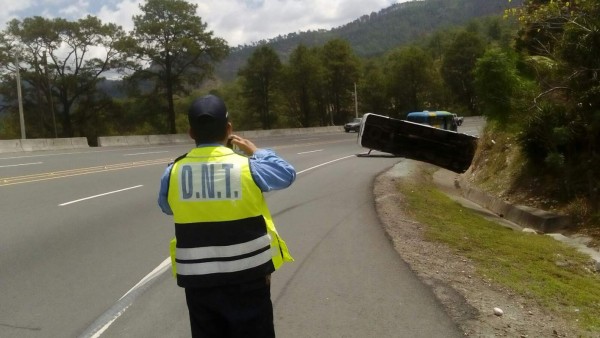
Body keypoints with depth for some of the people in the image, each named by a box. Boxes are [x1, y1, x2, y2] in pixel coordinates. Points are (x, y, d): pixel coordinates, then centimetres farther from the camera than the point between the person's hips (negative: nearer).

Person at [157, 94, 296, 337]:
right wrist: (256, 152, 17)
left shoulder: (173, 173, -6)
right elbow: (286, 174, 5)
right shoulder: (247, 168, -13)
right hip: (246, 278, -2)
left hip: (198, 281, 3)